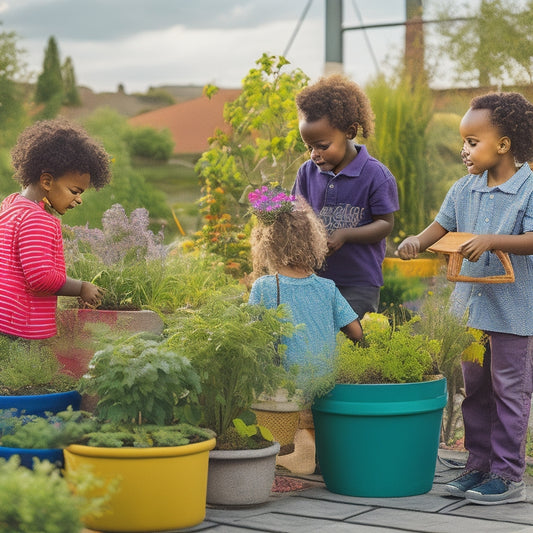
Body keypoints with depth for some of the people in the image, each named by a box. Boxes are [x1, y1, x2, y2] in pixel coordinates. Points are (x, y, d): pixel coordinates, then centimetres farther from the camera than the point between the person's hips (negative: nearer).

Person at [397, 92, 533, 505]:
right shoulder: (463, 190, 8)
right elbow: (442, 227, 10)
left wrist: (491, 240, -31)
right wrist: (417, 241, -10)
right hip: (471, 305, 7)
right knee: (474, 389, 13)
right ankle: (479, 465, 24)